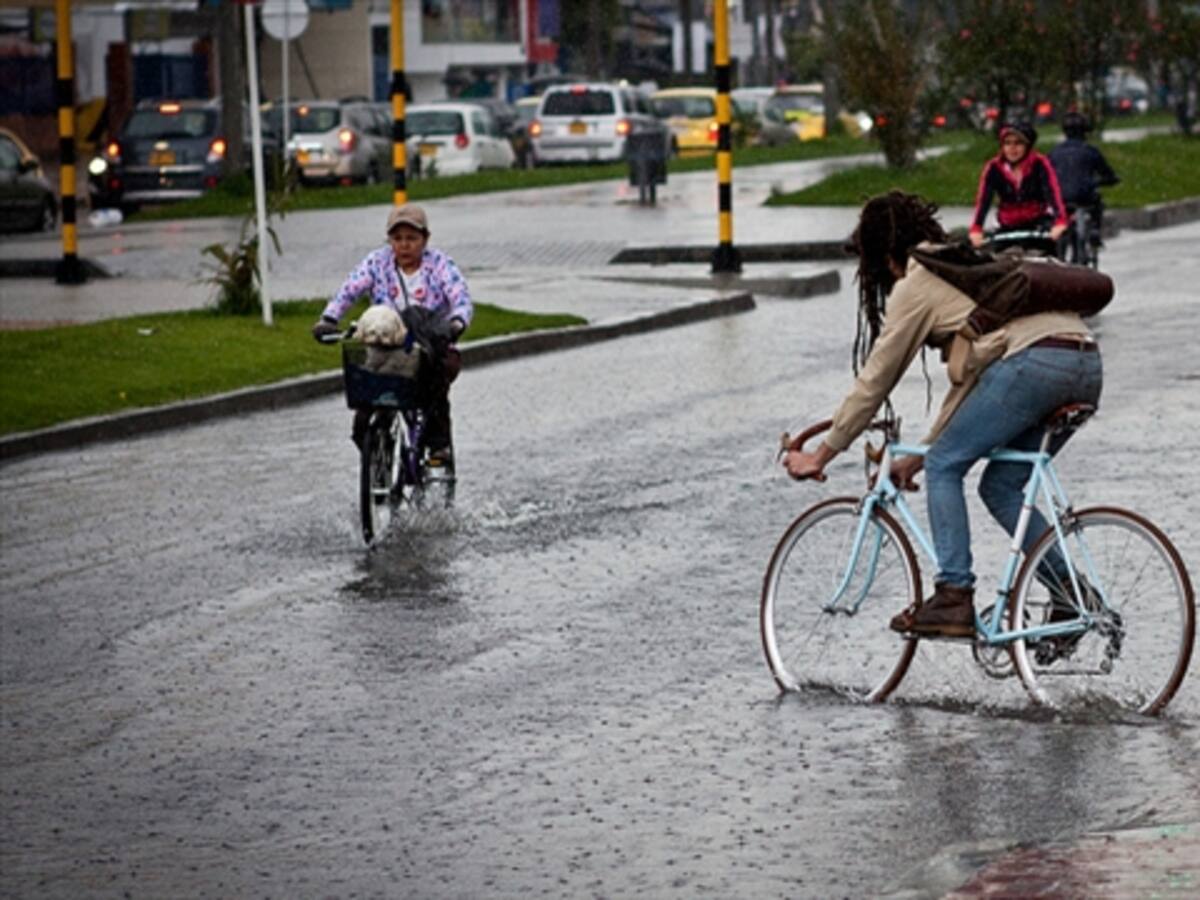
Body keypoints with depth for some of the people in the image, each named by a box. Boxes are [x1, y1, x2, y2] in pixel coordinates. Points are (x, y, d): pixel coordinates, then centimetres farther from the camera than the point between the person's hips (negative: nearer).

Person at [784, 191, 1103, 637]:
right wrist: (919, 456, 35)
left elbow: (873, 382, 9)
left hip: (1034, 361, -8)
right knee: (1000, 486, 16)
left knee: (945, 466, 3)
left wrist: (818, 457, 18)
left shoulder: (915, 286, 7)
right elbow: (971, 371, 33)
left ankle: (954, 597, -5)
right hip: (1087, 367, 8)